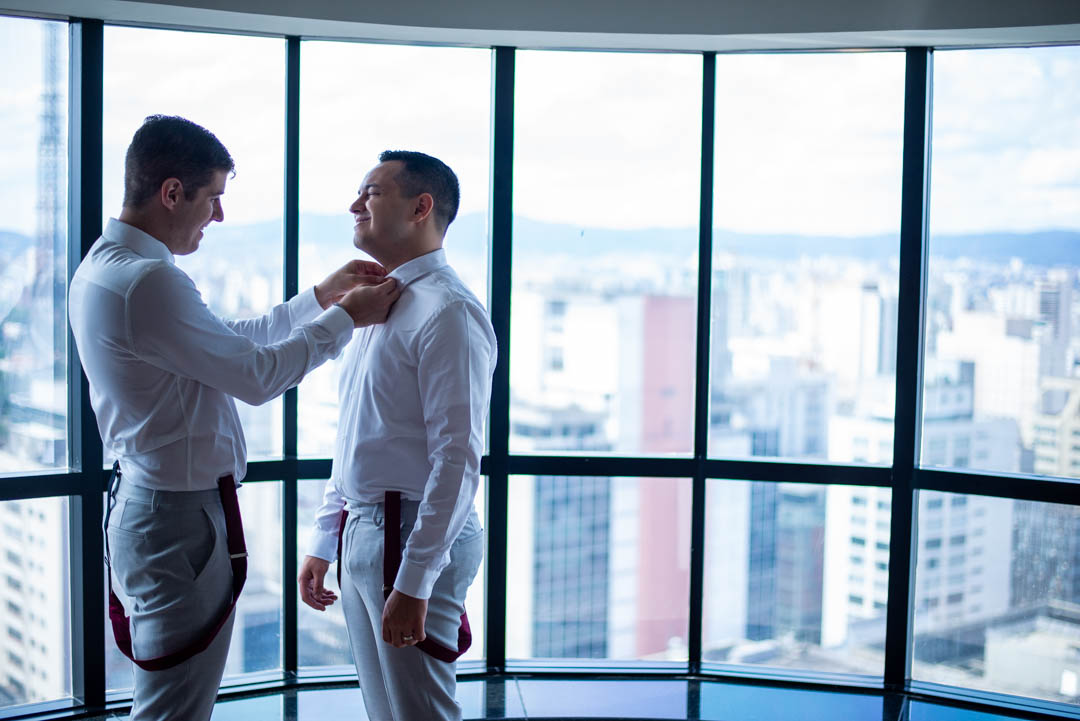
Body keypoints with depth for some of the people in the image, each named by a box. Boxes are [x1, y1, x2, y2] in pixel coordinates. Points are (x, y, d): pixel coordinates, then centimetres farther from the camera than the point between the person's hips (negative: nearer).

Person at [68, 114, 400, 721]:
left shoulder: (104, 266, 10)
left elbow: (230, 341, 17)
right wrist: (345, 318, -5)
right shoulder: (148, 281, -23)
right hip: (181, 516, -11)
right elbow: (258, 375, -16)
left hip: (143, 504, 11)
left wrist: (320, 298, 14)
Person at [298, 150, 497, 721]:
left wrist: (415, 583, -22)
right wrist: (324, 543, 19)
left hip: (416, 538, -9)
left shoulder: (448, 311, -16)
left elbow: (457, 459, -21)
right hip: (359, 534, 9)